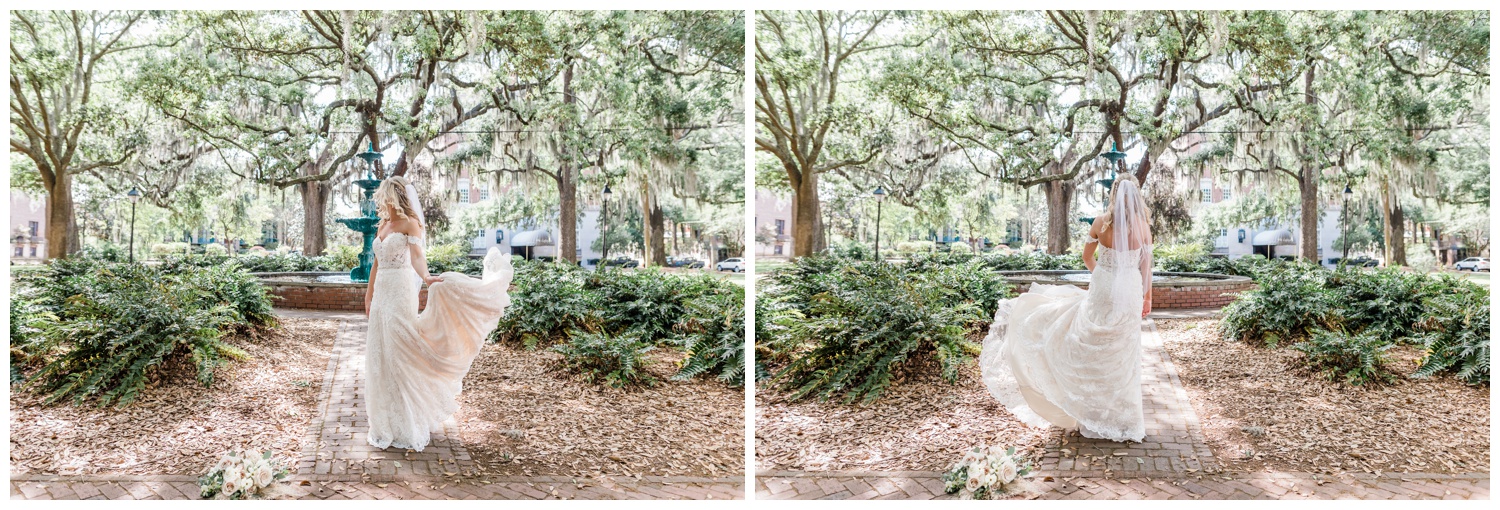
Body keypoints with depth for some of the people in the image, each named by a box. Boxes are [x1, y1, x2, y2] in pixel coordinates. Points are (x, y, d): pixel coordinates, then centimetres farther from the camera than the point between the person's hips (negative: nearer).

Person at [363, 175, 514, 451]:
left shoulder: (409, 223, -6)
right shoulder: (382, 225, 16)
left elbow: (416, 256, -21)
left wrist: (426, 278, -40)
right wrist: (368, 296, 19)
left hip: (400, 291, -8)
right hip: (381, 292, 8)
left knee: (399, 352, -7)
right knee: (380, 354, 9)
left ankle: (404, 427, 0)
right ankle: (387, 420, 19)